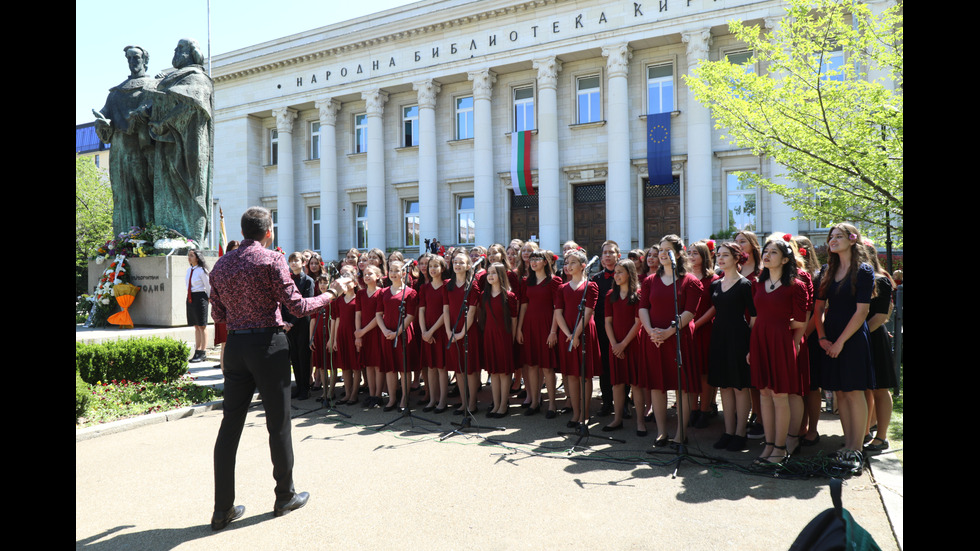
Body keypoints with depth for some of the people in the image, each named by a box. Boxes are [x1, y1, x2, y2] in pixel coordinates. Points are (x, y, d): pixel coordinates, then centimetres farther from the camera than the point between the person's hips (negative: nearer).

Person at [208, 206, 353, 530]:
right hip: (267, 344, -5)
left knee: (230, 424, 8)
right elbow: (297, 307, -12)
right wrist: (331, 294, 1)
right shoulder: (272, 260, -9)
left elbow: (218, 314, 13)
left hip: (235, 345, 5)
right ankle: (285, 497, 19)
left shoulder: (221, 265, 9)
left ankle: (222, 509, 12)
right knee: (278, 423, 7)